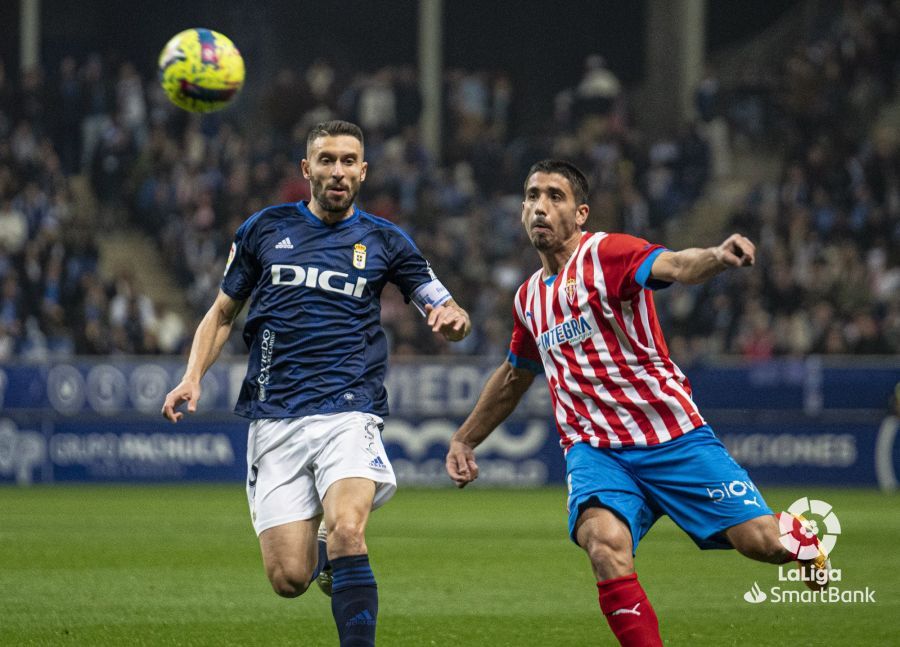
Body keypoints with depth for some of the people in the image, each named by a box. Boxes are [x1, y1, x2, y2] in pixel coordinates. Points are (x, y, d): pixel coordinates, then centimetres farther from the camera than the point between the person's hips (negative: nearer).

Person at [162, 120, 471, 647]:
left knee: (346, 530, -29)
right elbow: (223, 312, 19)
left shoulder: (384, 242, 8)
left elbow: (448, 314, 11)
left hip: (349, 412, -1)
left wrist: (452, 319, -14)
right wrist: (193, 378, 3)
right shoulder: (265, 229, 10)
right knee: (290, 579, -7)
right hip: (275, 420, 1)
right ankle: (327, 553, 29)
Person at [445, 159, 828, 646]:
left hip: (673, 437, -4)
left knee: (763, 542, -11)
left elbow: (672, 264, -29)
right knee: (606, 544, -29)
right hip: (593, 451, 4)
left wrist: (716, 257, -51)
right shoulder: (529, 298, 14)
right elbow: (514, 377, 34)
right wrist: (464, 438, 42)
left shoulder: (605, 252, -6)